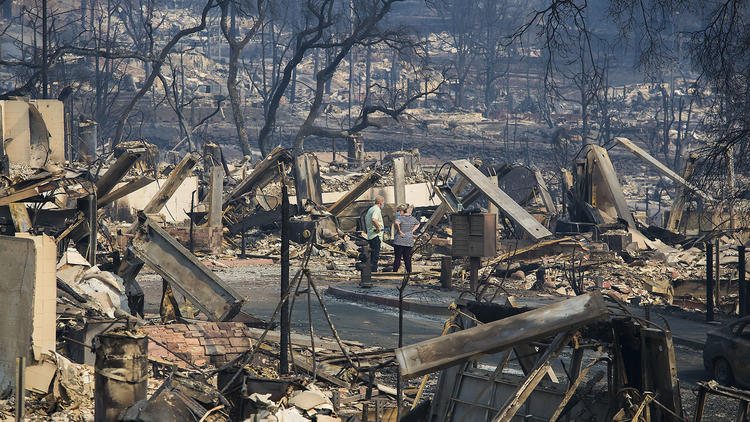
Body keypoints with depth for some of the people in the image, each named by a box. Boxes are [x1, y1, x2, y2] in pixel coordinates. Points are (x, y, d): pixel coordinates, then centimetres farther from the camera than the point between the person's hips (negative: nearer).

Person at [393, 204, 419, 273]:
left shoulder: (400, 218, -10)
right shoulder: (412, 218, 9)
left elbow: (396, 223, -31)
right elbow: (417, 224, 28)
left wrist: (399, 231, -19)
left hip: (399, 241, -5)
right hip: (409, 241, 5)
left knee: (398, 258, -1)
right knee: (407, 258, 10)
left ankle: (394, 272, 0)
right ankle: (409, 272, 10)